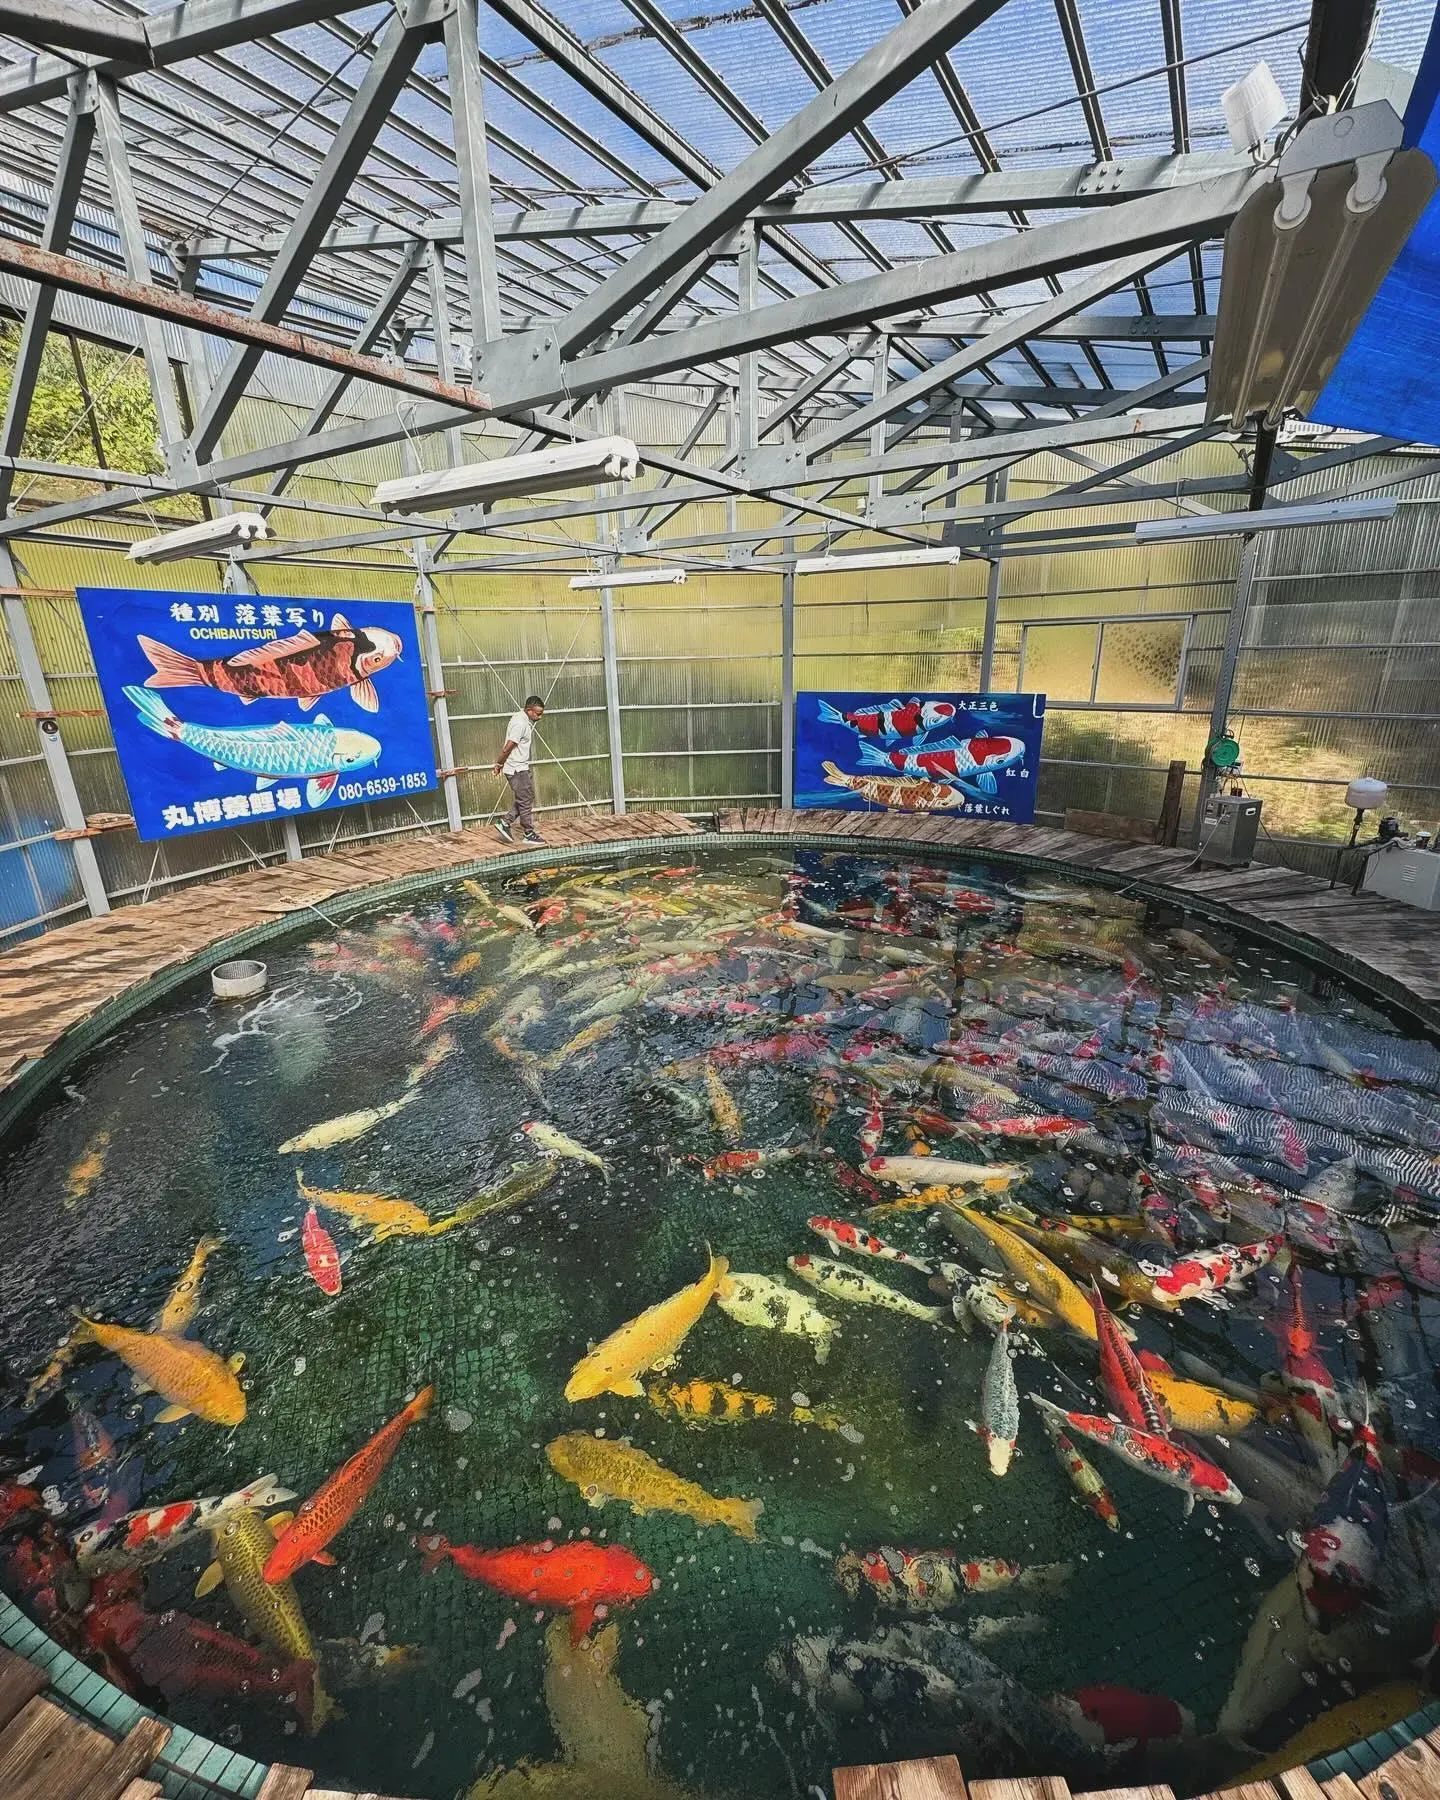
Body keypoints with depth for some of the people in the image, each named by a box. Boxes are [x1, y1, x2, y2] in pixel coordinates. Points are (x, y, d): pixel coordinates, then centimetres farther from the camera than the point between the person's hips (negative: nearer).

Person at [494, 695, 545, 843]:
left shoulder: (525, 720, 10)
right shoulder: (520, 723, -22)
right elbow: (508, 748, -22)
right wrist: (499, 764, -10)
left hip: (521, 767, 10)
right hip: (517, 769, -10)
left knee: (526, 799, 14)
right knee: (526, 802, 0)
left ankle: (504, 823, 17)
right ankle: (529, 834, 10)